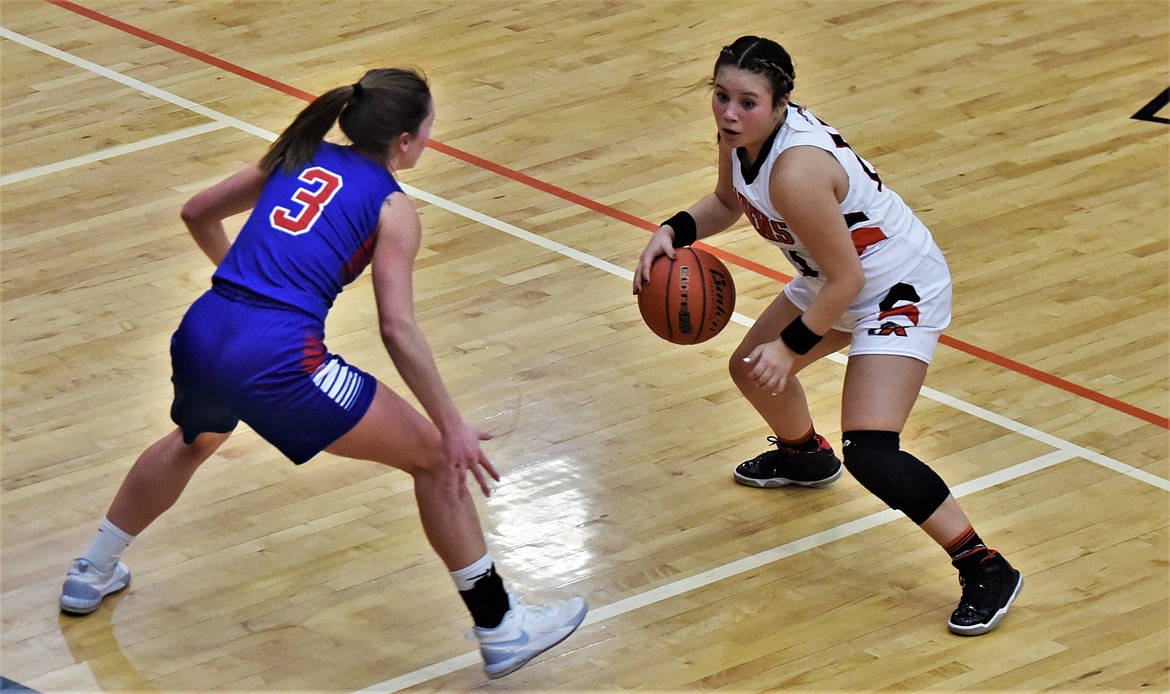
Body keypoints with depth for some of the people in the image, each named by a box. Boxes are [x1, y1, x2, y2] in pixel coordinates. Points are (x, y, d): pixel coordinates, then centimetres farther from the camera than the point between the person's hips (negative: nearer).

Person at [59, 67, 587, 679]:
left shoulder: (297, 159, 19)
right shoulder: (392, 208, 3)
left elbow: (198, 214, 29)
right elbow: (398, 330, -7)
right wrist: (453, 426, -3)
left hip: (201, 336, 6)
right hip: (279, 362, -6)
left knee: (194, 440, 41)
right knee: (435, 457, 10)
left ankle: (91, 576, 51)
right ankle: (501, 629, 12)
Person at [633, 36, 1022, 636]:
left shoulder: (795, 171, -36)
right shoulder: (741, 136, -9)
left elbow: (846, 279, -27)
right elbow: (729, 200, 14)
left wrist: (793, 344, -17)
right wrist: (674, 233, -3)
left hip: (899, 290, -10)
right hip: (837, 281, 10)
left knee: (870, 452, -21)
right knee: (753, 368, 26)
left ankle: (985, 570, -9)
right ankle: (803, 455, 60)